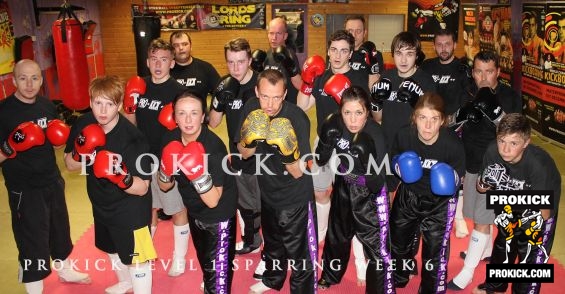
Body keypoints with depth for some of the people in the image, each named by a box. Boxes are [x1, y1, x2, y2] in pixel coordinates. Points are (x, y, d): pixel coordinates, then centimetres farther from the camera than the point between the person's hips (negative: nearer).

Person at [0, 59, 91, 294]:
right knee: (32, 243, 2)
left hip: (53, 181, 7)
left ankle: (65, 272, 48)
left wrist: (63, 135, -4)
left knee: (60, 230, 24)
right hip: (24, 190, -7)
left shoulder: (47, 105, 1)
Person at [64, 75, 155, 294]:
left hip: (130, 210, -7)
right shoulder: (83, 125, -12)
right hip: (101, 206, 7)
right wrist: (80, 152, -21)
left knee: (136, 257, 4)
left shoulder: (133, 138, -29)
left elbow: (142, 188, -26)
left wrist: (122, 178, -45)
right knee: (112, 249, 29)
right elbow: (70, 165, -1)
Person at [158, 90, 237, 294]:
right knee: (204, 262, 28)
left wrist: (198, 173, -43)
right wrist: (167, 170, -24)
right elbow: (164, 186, -4)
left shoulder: (214, 147, -31)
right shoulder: (170, 139, -13)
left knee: (217, 271, -1)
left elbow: (213, 201, -30)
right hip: (194, 212, 6)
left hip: (219, 216, -6)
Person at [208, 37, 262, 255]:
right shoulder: (225, 85, -2)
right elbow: (213, 123, -1)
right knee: (245, 203, 22)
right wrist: (220, 101, -17)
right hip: (238, 157, 6)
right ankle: (251, 241, 44)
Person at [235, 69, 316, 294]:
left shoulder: (297, 118, -28)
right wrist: (252, 142, -26)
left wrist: (287, 154, -43)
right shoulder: (251, 109, -14)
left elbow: (298, 172, -23)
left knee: (299, 252, 4)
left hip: (295, 197, -5)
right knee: (272, 241, 28)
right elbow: (243, 153, -5)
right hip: (267, 191, 6)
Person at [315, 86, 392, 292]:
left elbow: (377, 184, -28)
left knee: (376, 246, -8)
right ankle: (330, 276, 52)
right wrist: (327, 140, -21)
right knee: (337, 235, 25)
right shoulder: (335, 123, -18)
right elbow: (321, 159, -5)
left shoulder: (374, 134, -29)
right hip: (343, 187, 5)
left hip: (369, 193, -5)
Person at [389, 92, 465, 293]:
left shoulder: (453, 144, -27)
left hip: (440, 202, -3)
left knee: (435, 248, 1)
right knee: (398, 238, 21)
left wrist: (450, 178, -30)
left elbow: (458, 173, -8)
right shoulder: (404, 135, -21)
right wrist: (401, 167, -21)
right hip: (408, 195, 3)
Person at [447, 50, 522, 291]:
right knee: (477, 213, 20)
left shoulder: (510, 97, -13)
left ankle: (467, 273, 2)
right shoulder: (470, 92, 0)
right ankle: (486, 250, 43)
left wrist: (495, 112, -33)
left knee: (481, 219, -4)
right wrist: (459, 116, -16)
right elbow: (456, 121, 8)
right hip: (470, 161, 5)